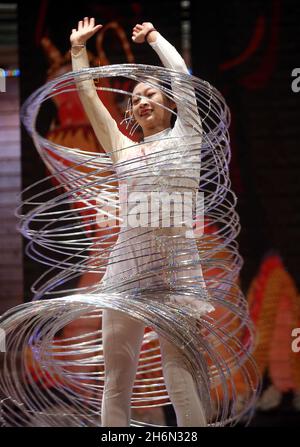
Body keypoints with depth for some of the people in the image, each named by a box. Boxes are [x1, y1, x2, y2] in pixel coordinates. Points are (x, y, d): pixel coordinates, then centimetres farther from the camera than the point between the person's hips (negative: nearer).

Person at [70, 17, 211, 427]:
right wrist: (78, 48, 28)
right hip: (126, 265, 4)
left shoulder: (183, 137, 12)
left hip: (174, 262, -4)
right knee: (116, 380, 1)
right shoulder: (123, 149, 21)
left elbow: (179, 72, 8)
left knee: (181, 377, -9)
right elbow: (88, 95, 24)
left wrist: (153, 35, 22)